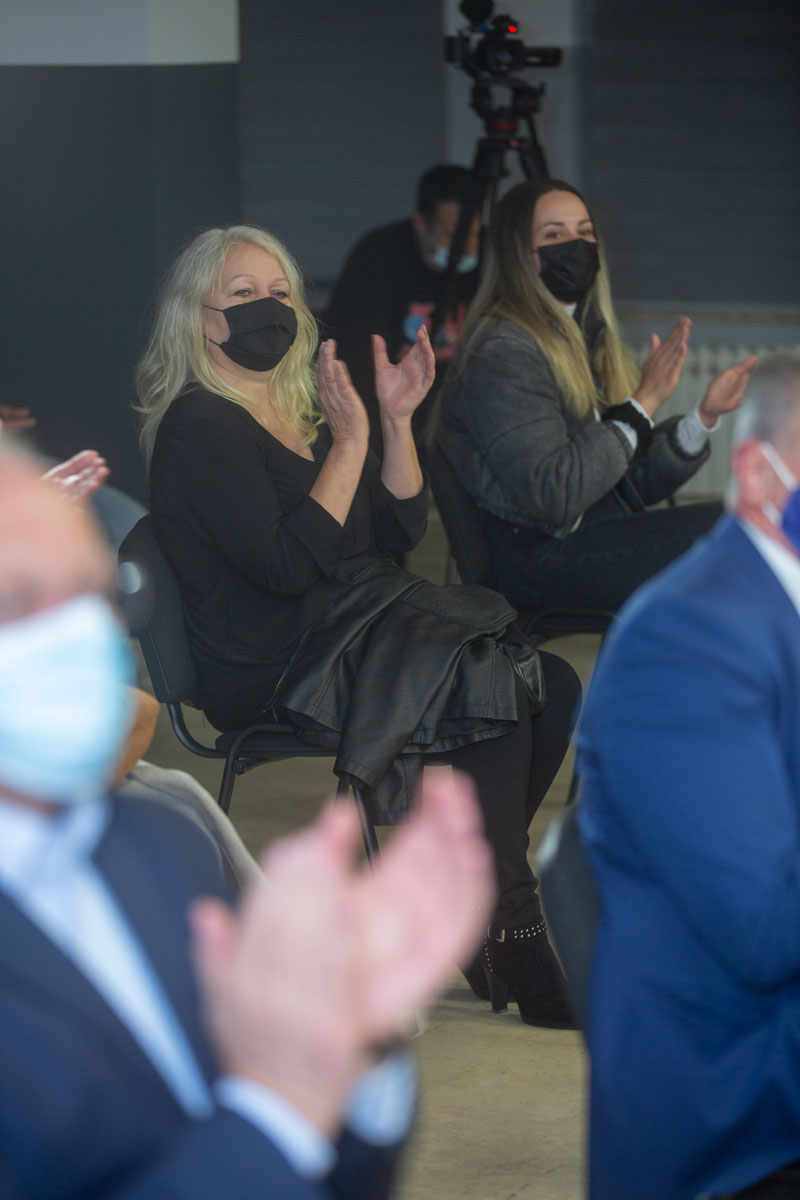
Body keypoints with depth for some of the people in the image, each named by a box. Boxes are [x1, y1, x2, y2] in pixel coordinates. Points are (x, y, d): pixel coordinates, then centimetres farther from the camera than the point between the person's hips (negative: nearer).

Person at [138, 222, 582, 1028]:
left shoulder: (300, 412, 19)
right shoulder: (198, 430, -8)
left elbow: (400, 531, 14)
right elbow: (287, 566, -20)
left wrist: (397, 421, 3)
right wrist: (349, 445, -20)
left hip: (355, 638, 8)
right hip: (274, 678, -8)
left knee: (551, 687, -13)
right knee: (490, 694, -25)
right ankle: (512, 941, -22)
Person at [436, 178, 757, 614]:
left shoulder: (588, 339, 17)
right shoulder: (504, 352, -10)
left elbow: (634, 488, 15)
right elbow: (553, 495, -20)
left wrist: (704, 415, 1)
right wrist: (641, 405, -16)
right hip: (542, 559, -8)